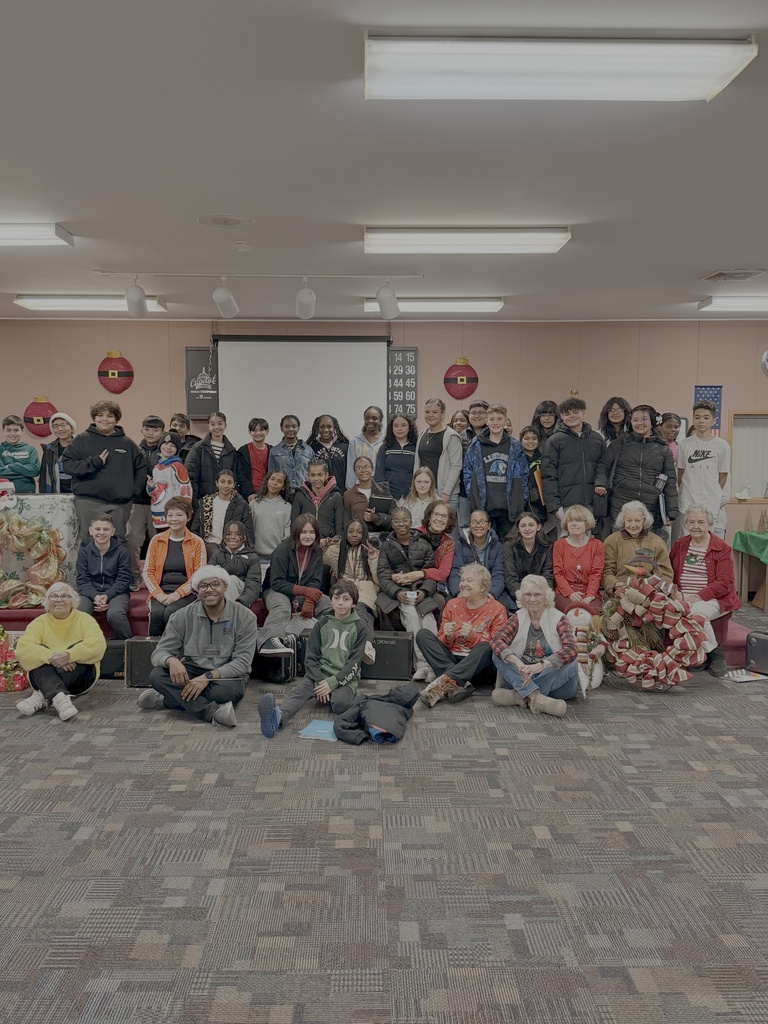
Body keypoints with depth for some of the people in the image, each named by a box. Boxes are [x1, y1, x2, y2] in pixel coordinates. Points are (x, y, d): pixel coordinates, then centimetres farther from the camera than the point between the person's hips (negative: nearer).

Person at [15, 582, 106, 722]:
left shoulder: (84, 619, -2)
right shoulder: (39, 622, 1)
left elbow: (98, 643, -21)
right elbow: (22, 649, -16)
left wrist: (69, 655, -36)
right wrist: (51, 657, -33)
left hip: (80, 679, -1)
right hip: (45, 679, 1)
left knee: (78, 648, -25)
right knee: (41, 650, -23)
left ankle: (42, 697, -36)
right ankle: (59, 697, -48)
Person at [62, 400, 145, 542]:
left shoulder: (128, 444, 10)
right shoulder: (81, 440, 6)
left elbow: (141, 469, 15)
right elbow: (67, 464, 0)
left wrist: (133, 490, 3)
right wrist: (94, 462, -10)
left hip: (120, 504, 2)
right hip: (88, 502, -2)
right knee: (89, 542, -1)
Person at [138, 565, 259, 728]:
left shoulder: (245, 616, -10)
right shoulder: (184, 615, -2)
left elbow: (242, 662, -15)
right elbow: (159, 652, -4)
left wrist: (208, 676, -29)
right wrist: (172, 661, -30)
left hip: (226, 675, -2)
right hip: (192, 672, 3)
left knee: (228, 689, -38)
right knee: (156, 675, -26)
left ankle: (166, 700, -18)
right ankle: (213, 712, -35)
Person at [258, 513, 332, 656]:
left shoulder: (317, 552, 0)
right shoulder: (283, 550, -15)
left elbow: (315, 582, -6)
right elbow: (276, 583, -20)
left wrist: (309, 601, -28)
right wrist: (305, 591, -30)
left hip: (304, 593, 5)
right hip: (277, 591, -5)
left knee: (329, 605, -21)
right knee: (281, 607, -39)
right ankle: (270, 641, -61)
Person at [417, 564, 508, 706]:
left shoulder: (497, 609, 1)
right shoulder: (452, 605, 11)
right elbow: (442, 643, 12)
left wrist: (472, 636, -21)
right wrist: (447, 637, -13)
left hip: (478, 662, -4)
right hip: (450, 659, 4)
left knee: (485, 646, -34)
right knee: (422, 634, -16)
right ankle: (460, 684, -32)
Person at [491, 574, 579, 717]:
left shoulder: (558, 618, -4)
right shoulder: (518, 618, 3)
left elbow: (571, 649, -22)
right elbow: (497, 641, -14)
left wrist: (540, 665, -36)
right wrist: (517, 663, -33)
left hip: (553, 680, -2)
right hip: (522, 676, 2)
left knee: (571, 665, -31)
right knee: (498, 655, -20)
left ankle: (520, 696, -30)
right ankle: (535, 697, -38)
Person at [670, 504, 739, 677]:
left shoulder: (722, 549, -3)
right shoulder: (679, 545, 12)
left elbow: (724, 583, -9)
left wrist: (697, 597, -20)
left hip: (711, 598, -4)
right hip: (683, 597, 4)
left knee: (696, 612, -36)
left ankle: (715, 653, -10)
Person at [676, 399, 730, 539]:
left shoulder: (722, 446, 3)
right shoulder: (684, 445, 7)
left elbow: (723, 476, 7)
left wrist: (715, 498, 3)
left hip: (713, 507, -1)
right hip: (688, 506, 1)